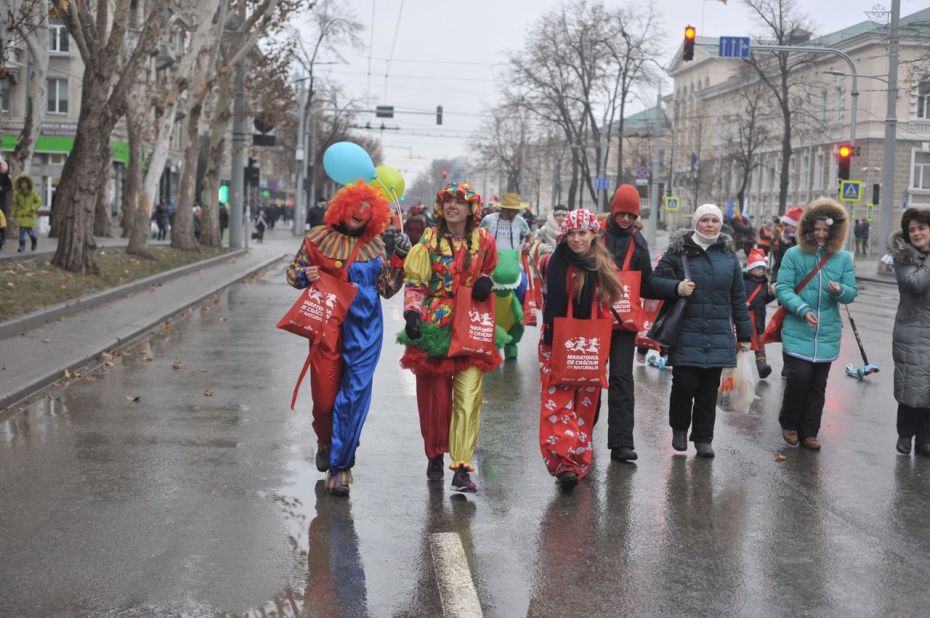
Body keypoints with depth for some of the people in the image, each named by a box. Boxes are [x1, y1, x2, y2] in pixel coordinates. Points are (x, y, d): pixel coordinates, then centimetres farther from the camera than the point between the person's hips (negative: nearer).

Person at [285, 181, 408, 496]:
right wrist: (305, 275, -12)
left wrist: (399, 259, -2)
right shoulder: (318, 237, 3)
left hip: (365, 330, 1)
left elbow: (387, 289, 10)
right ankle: (325, 443, 36)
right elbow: (293, 272, 10)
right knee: (324, 396, 3)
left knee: (355, 395, -6)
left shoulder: (374, 244, 7)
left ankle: (340, 465, 4)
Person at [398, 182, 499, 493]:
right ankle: (435, 456, 26)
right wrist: (411, 314, -12)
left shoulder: (483, 241, 5)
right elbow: (415, 283, 3)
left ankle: (462, 468, -8)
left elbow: (492, 274, 20)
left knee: (468, 396, -9)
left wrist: (486, 282, -4)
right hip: (433, 326, 0)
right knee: (434, 395, 6)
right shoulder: (429, 240, 3)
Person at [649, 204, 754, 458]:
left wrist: (745, 334, 12)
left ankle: (703, 439, 19)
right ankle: (679, 429, 21)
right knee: (685, 384, -5)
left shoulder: (729, 254, 9)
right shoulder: (679, 251, 0)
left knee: (709, 389, 6)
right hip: (686, 333, -3)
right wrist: (676, 287, -18)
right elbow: (654, 280, 1)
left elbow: (738, 297, 12)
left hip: (718, 335, 3)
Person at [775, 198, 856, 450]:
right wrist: (803, 310, -21)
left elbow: (851, 294, 4)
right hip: (797, 332, -3)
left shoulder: (844, 258, 4)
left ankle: (809, 433, 20)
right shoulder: (793, 255, -3)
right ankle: (789, 424, 11)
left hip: (827, 333, 3)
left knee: (818, 384, 8)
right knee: (800, 376, -13)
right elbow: (783, 289, -7)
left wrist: (840, 290, -20)